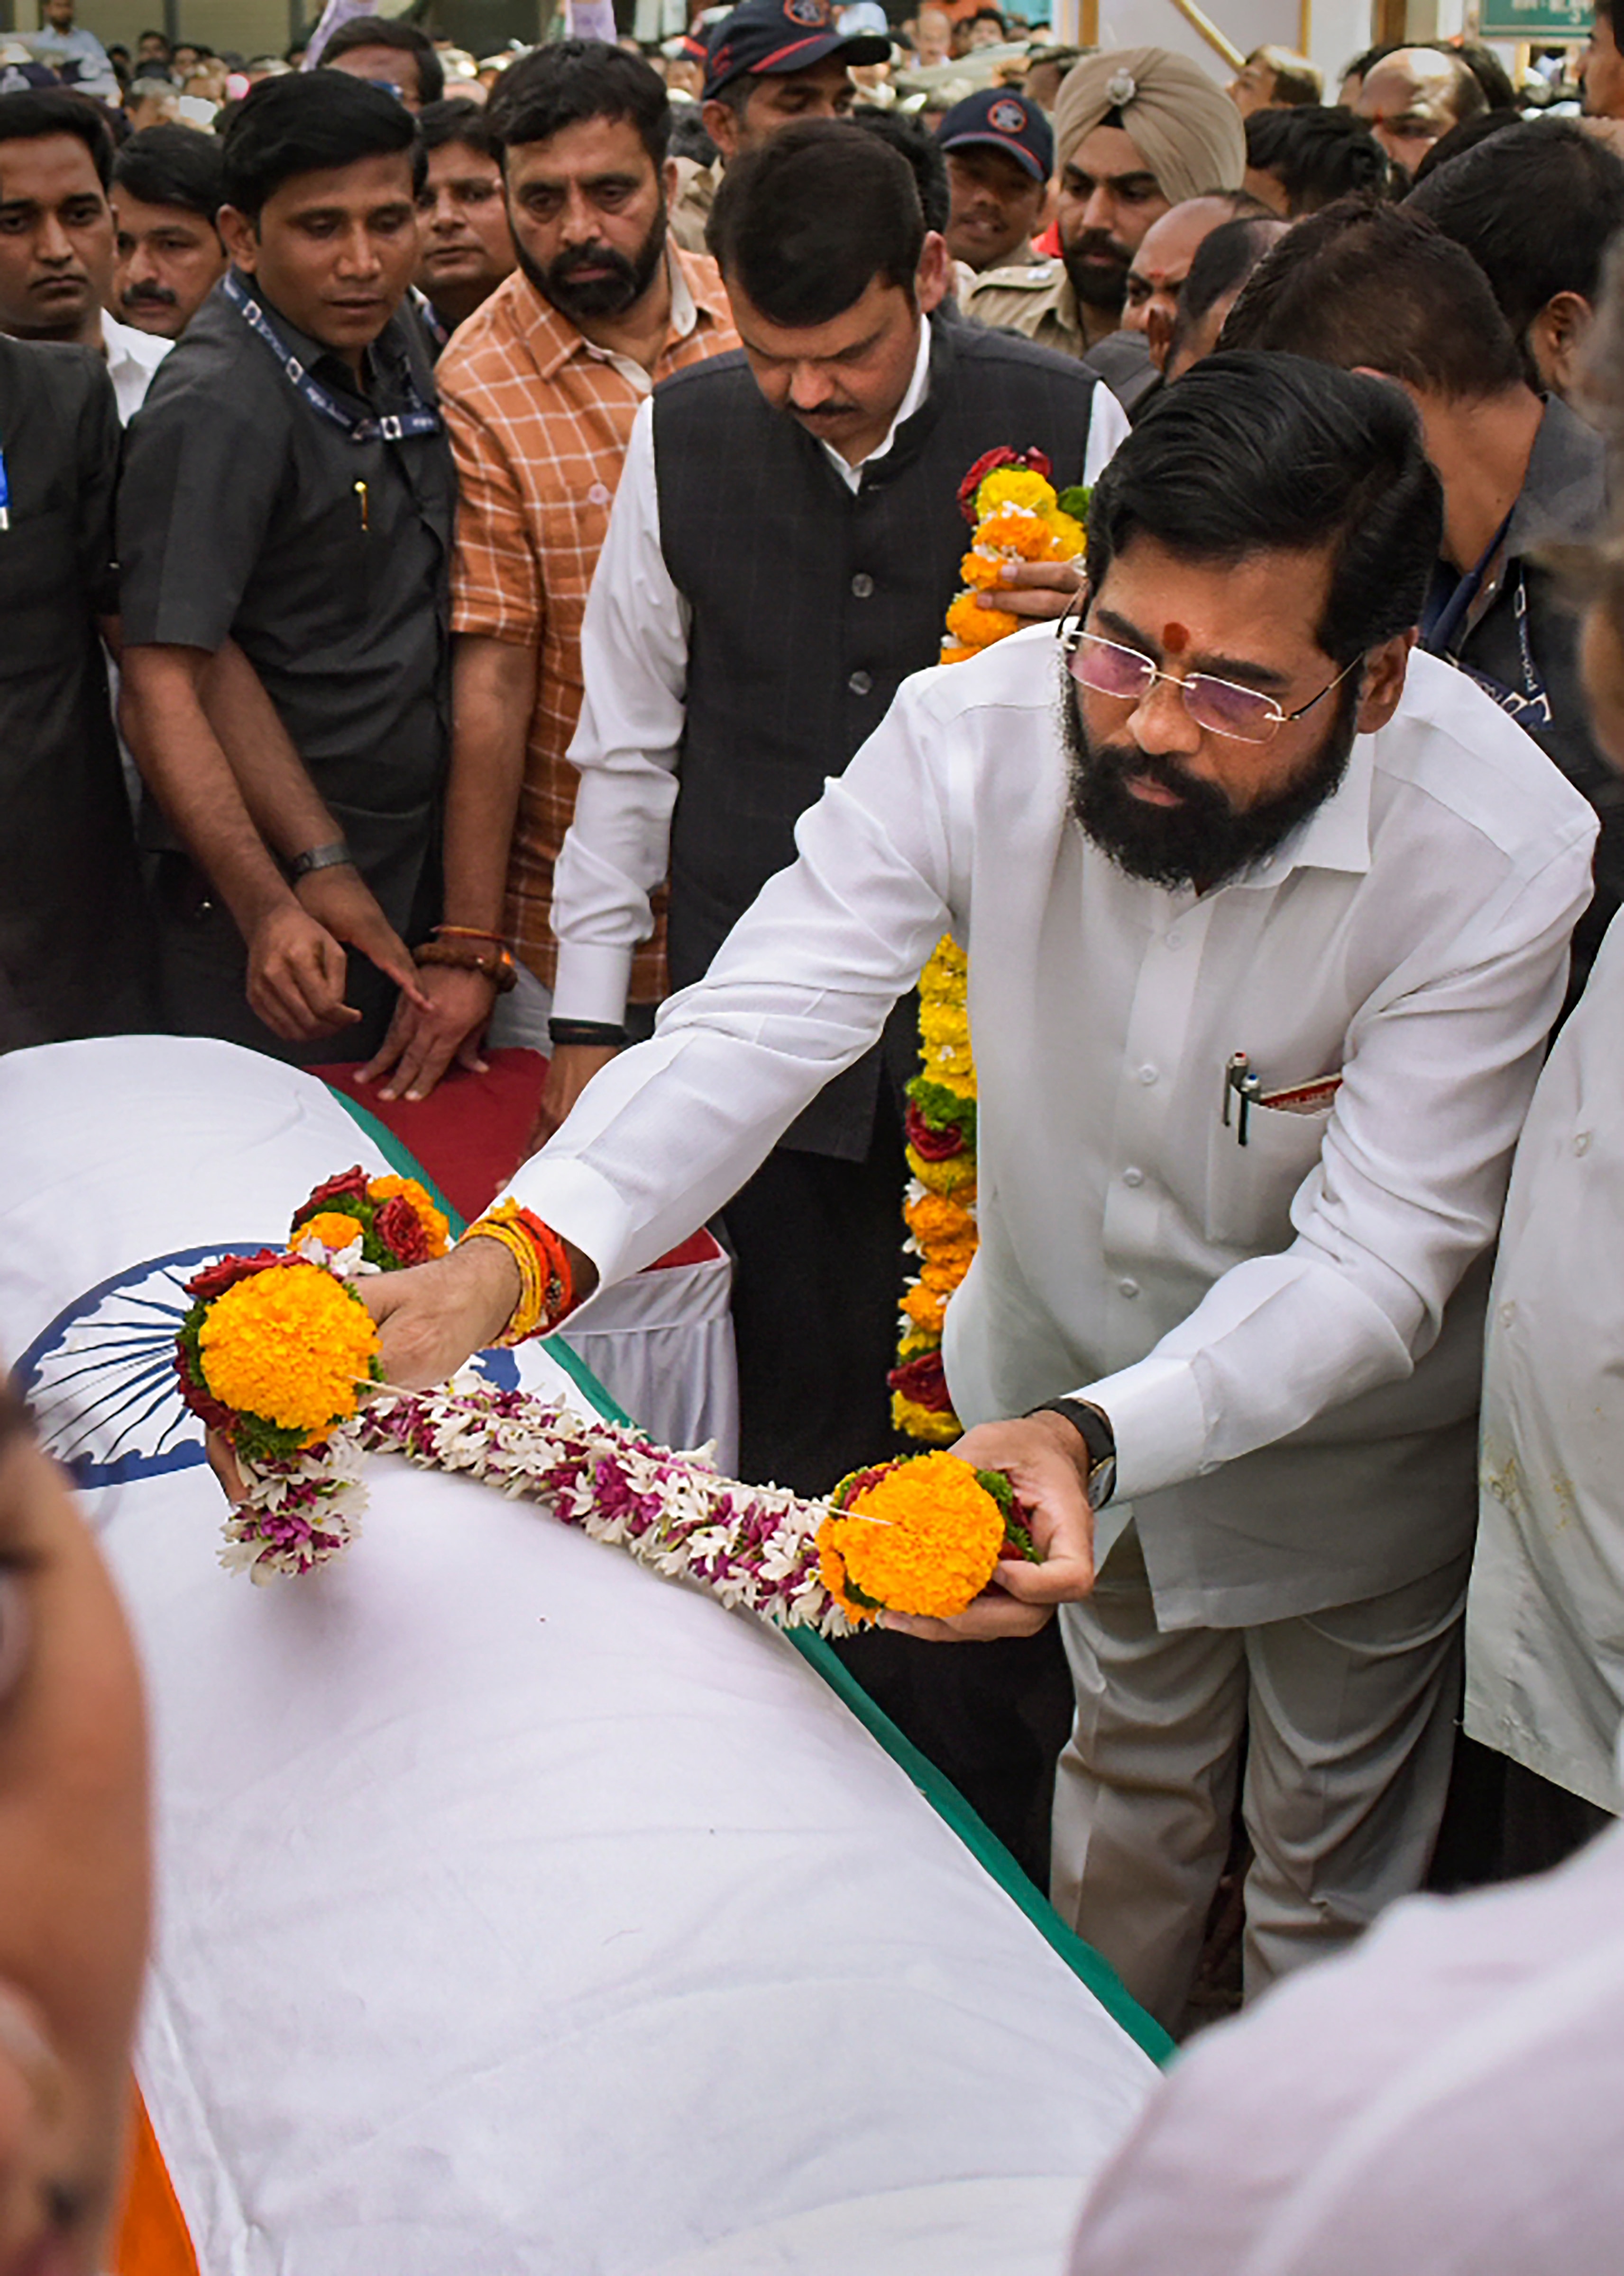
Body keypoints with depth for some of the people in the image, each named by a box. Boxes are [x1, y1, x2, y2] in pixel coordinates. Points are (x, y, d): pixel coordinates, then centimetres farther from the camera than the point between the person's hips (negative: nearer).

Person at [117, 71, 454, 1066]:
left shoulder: (398, 346, 6)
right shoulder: (217, 412, -19)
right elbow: (162, 690, -23)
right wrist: (271, 907, -32)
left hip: (417, 860, 8)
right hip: (274, 883, -8)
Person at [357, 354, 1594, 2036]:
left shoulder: (1503, 856, -34)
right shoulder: (979, 732, -27)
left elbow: (1376, 1257, -34)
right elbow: (759, 1020, -31)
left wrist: (1096, 1435, -50)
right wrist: (519, 1250, -49)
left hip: (1344, 1433, -3)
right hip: (1072, 1358, 3)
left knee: (1328, 1857, 18)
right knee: (1131, 1761, 28)